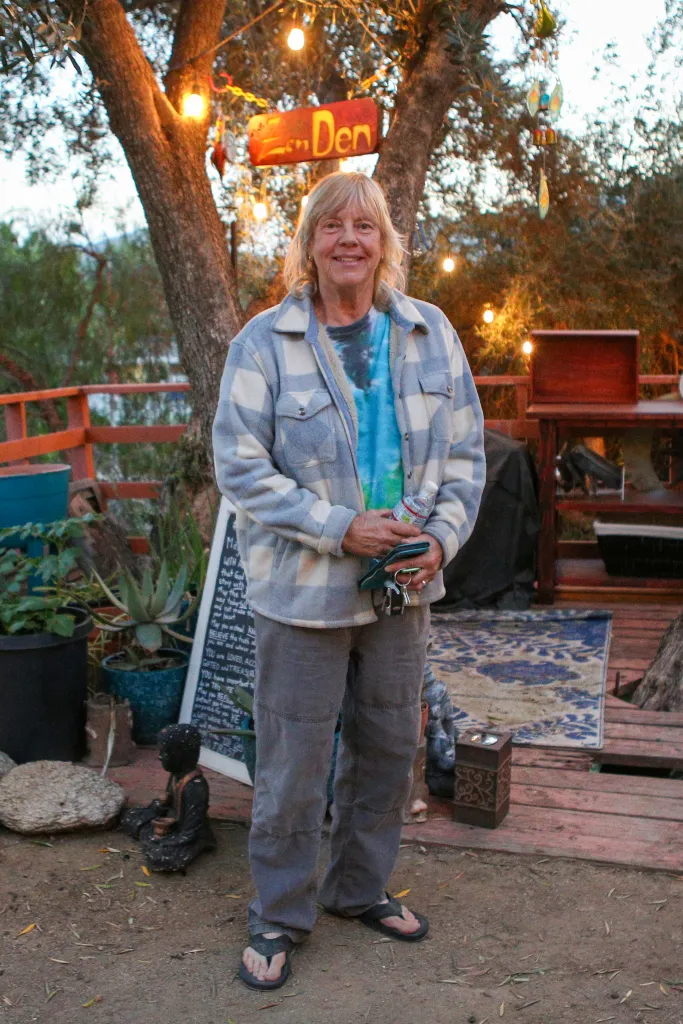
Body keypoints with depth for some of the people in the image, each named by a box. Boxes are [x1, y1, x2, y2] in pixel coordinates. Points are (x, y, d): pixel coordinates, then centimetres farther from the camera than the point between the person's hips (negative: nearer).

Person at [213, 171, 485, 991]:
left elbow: (465, 451, 7)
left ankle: (361, 888, 40)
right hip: (303, 589, -4)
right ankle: (278, 919, 27)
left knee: (389, 751, 18)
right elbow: (240, 467, -12)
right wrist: (342, 529, -19)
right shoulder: (264, 342, -9)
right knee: (292, 765, 5)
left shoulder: (429, 333, 3)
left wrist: (440, 538, -8)